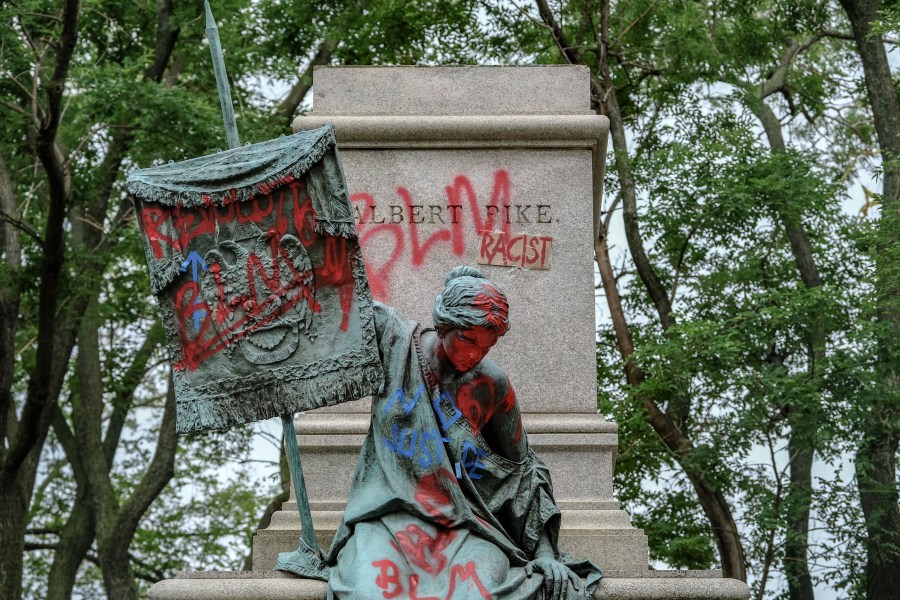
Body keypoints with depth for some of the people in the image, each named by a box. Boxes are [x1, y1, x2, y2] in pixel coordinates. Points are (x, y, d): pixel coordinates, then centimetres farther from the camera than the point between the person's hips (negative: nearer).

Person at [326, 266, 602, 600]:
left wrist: (544, 550, 5)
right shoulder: (395, 341, 1)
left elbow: (522, 466, 10)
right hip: (391, 512, 0)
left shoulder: (490, 384, 1)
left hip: (464, 522, 0)